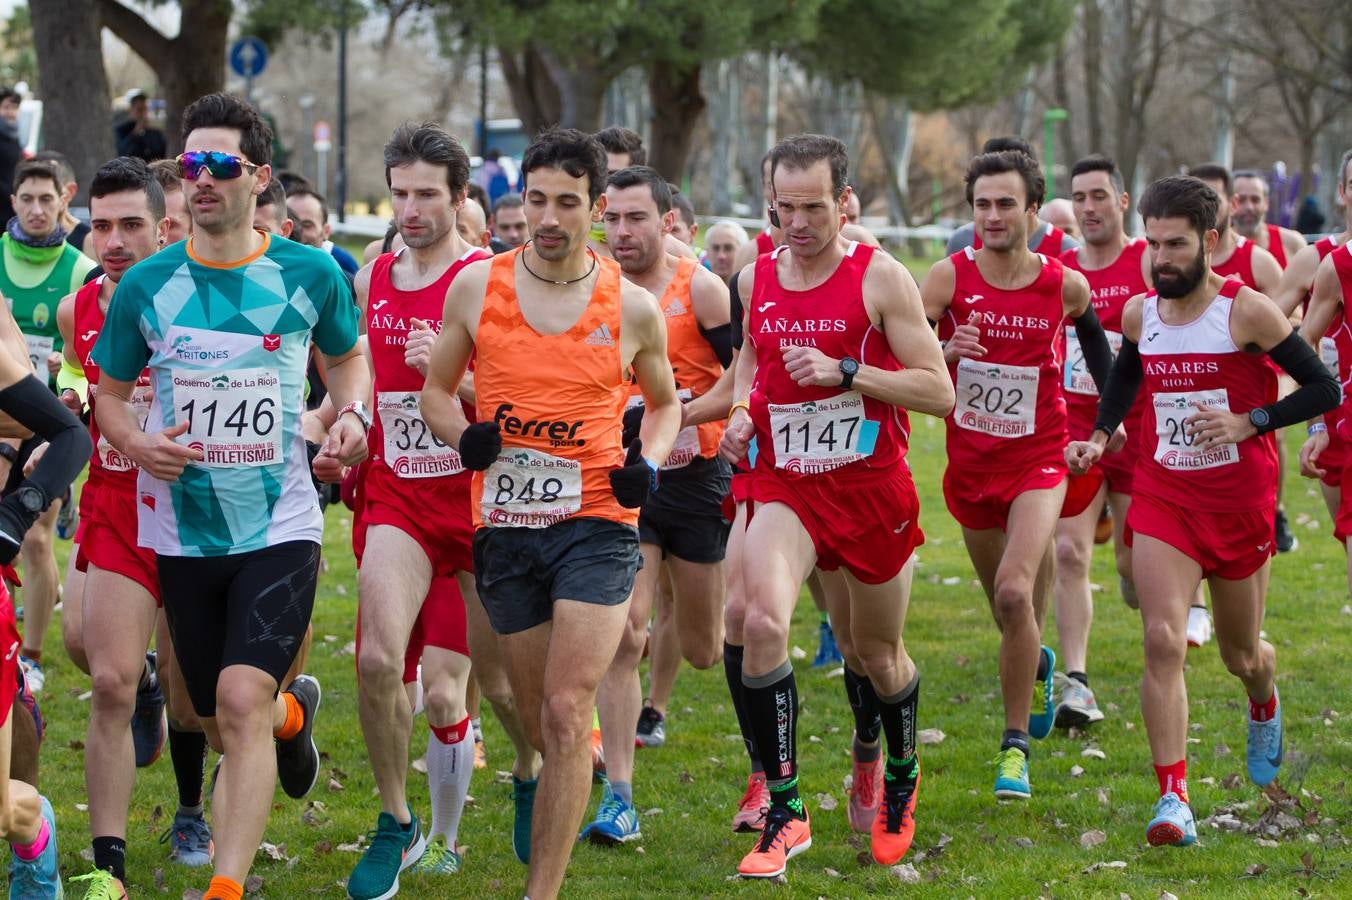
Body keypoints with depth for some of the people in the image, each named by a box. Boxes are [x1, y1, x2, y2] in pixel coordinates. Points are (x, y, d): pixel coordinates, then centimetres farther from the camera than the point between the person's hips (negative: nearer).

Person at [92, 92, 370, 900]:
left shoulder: (311, 275, -4)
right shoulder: (146, 286, -2)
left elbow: (347, 354, 15)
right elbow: (112, 393, 10)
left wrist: (352, 413, -6)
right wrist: (138, 443, -12)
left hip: (280, 525, -3)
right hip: (183, 529, 3)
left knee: (242, 700, -19)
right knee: (220, 722, 14)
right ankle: (294, 713, 51)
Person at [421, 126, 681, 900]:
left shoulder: (633, 307, 0)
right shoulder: (477, 286, 2)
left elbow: (664, 401, 17)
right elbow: (436, 389, 12)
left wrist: (649, 461, -3)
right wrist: (464, 435, -9)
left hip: (595, 523, -2)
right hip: (504, 524, 2)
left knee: (566, 715, -13)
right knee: (542, 726, 9)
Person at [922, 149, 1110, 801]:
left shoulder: (1065, 286, -6)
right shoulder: (950, 277, -9)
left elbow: (1092, 332, 17)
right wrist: (943, 353, -35)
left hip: (1038, 462, -2)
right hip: (971, 462, 2)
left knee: (1016, 593, -23)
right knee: (1007, 607, 16)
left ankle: (1016, 746, -12)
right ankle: (1036, 667, 52)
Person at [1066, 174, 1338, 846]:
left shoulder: (1247, 312, -13)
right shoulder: (1139, 314, 2)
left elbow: (1325, 389, -11)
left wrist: (1248, 421, -22)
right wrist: (1100, 436, 9)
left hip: (1240, 504, -2)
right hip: (1162, 499, 2)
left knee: (1240, 653, 14)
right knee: (1163, 641, -17)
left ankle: (1264, 705, 53)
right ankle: (1173, 799, -19)